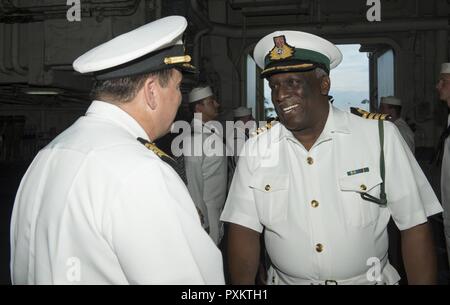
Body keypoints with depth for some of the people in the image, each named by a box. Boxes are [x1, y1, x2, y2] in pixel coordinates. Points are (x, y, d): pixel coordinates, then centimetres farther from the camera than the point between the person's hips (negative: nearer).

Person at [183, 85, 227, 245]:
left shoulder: (215, 127, 6)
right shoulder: (193, 137, -19)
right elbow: (193, 181, -17)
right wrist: (202, 217, -14)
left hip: (218, 206, 8)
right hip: (205, 208, -8)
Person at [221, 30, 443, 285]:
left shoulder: (380, 136, -14)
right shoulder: (255, 150, -9)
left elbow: (415, 225, -11)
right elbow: (244, 228, -9)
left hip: (368, 278, -1)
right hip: (285, 279, 2)